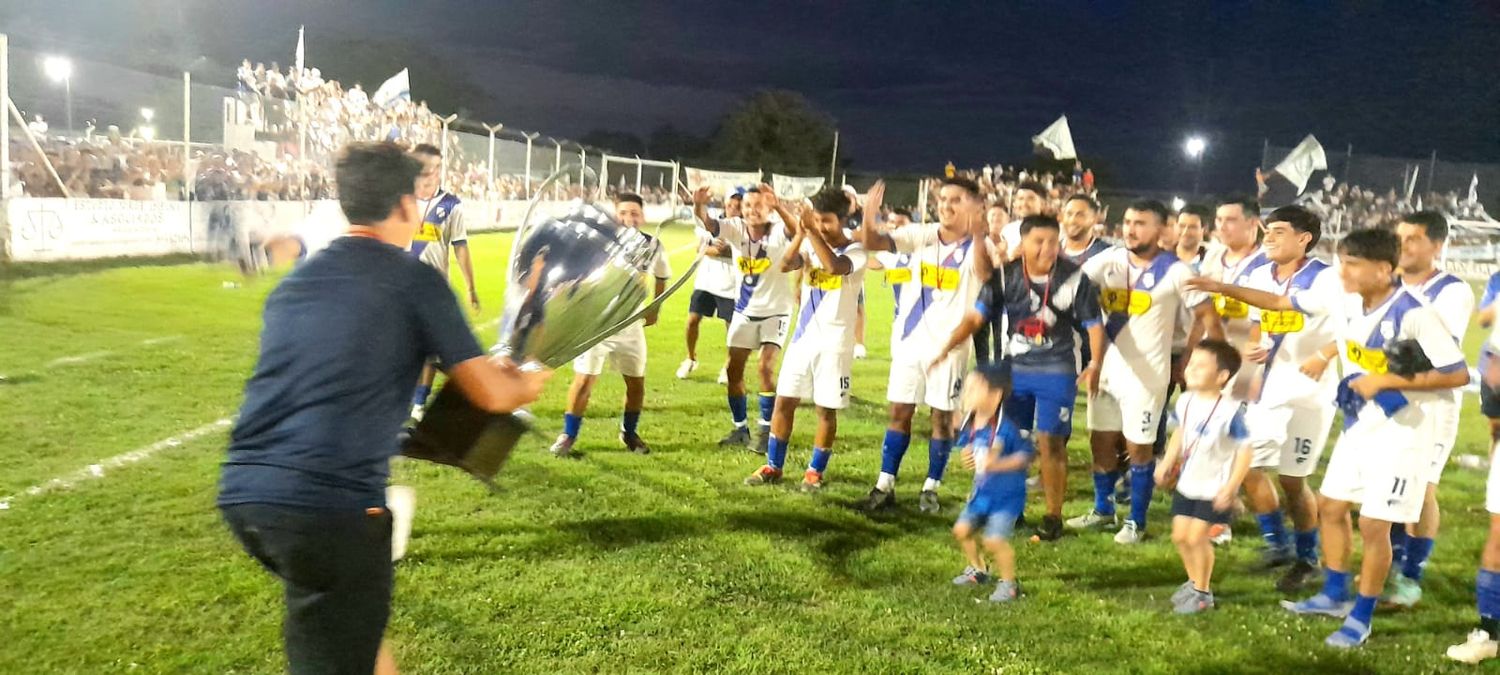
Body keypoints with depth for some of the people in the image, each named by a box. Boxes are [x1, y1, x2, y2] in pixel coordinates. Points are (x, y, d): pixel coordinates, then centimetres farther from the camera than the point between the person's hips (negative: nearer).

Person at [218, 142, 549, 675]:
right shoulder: (416, 280, -2)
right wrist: (527, 384, 21)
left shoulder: (293, 282, 17)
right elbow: (492, 395, -2)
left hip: (242, 492, 7)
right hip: (331, 505, -7)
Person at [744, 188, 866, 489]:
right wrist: (800, 233, -26)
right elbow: (785, 265, -14)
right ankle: (773, 466, 18)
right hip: (803, 336, 5)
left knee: (826, 409, 3)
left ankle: (815, 471, 18)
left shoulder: (855, 251, -9)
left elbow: (835, 266, -31)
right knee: (784, 401, 7)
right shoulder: (810, 245, 5)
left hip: (834, 342, -4)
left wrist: (812, 232, -33)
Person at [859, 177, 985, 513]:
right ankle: (885, 485, 14)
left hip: (950, 344, -3)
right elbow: (873, 243, -11)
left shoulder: (976, 245, -9)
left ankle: (931, 488, 18)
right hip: (909, 337, 3)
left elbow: (985, 273, -34)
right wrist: (868, 217, -34)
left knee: (942, 417, 5)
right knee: (899, 412, 7)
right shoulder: (921, 235, 1)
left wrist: (977, 235, -54)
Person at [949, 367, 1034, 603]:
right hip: (982, 492, 8)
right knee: (962, 529, 13)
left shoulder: (1005, 428, -25)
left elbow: (1026, 454, -21)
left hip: (1007, 496, -8)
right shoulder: (972, 426, -3)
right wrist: (968, 458, -6)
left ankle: (1008, 583, 9)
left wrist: (998, 464, -29)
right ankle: (978, 570, 38)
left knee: (994, 539, -16)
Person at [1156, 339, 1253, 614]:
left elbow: (1244, 451, -19)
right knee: (1180, 535, 11)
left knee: (1196, 537, -7)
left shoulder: (1230, 411, -24)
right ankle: (1194, 582, 34)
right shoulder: (1185, 401, -3)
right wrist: (1166, 464, 11)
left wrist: (1231, 487, -22)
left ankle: (1203, 592, 14)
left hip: (1214, 488, -7)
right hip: (1187, 483, 7)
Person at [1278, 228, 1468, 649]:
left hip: (1400, 434, -7)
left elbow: (1458, 374, -21)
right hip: (1357, 426, 7)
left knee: (1373, 525, -2)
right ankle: (1334, 595, 32)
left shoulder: (1415, 315, -24)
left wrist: (1384, 381, -23)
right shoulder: (1350, 302, -5)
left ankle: (1361, 618, 16)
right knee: (1330, 507, 13)